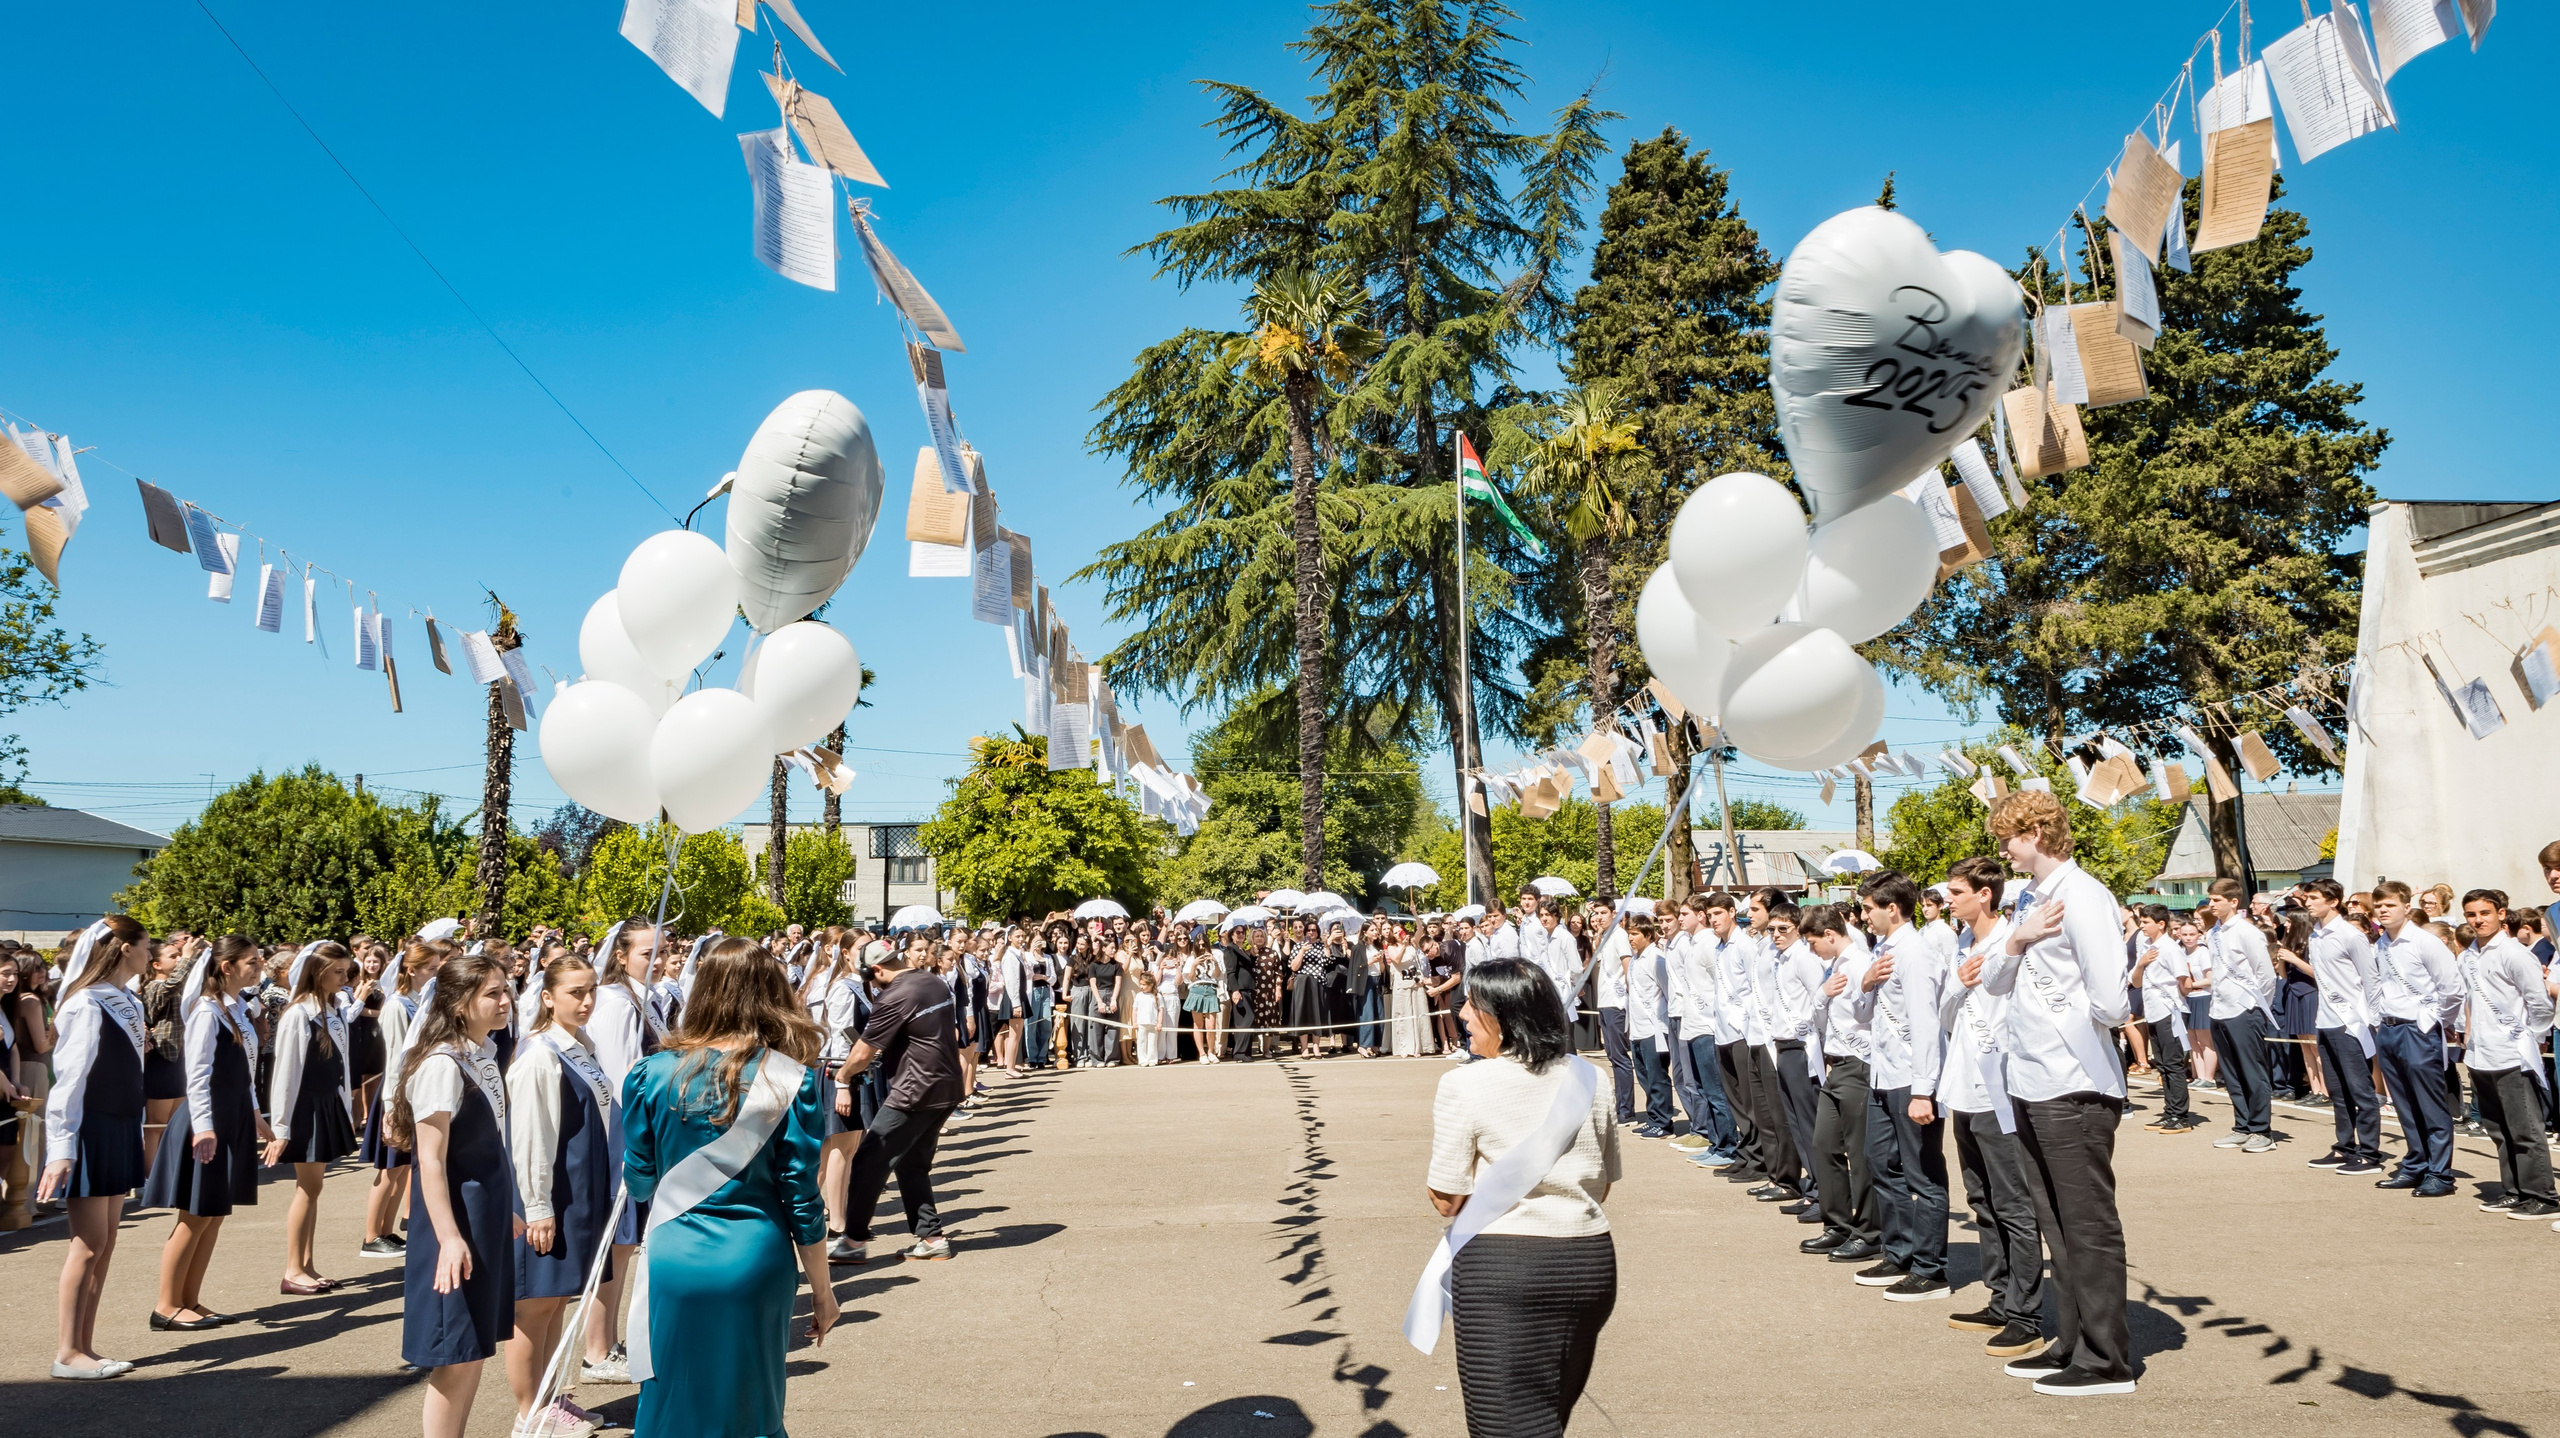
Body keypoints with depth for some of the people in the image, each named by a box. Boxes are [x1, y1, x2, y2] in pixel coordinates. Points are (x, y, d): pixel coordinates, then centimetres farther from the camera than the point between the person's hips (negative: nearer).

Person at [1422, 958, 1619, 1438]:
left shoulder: (1465, 1084, -11)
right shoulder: (1588, 1078, 4)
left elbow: (1447, 1200, -7)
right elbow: (1603, 1185, 12)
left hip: (1500, 1269, -5)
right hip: (1590, 1259, 6)